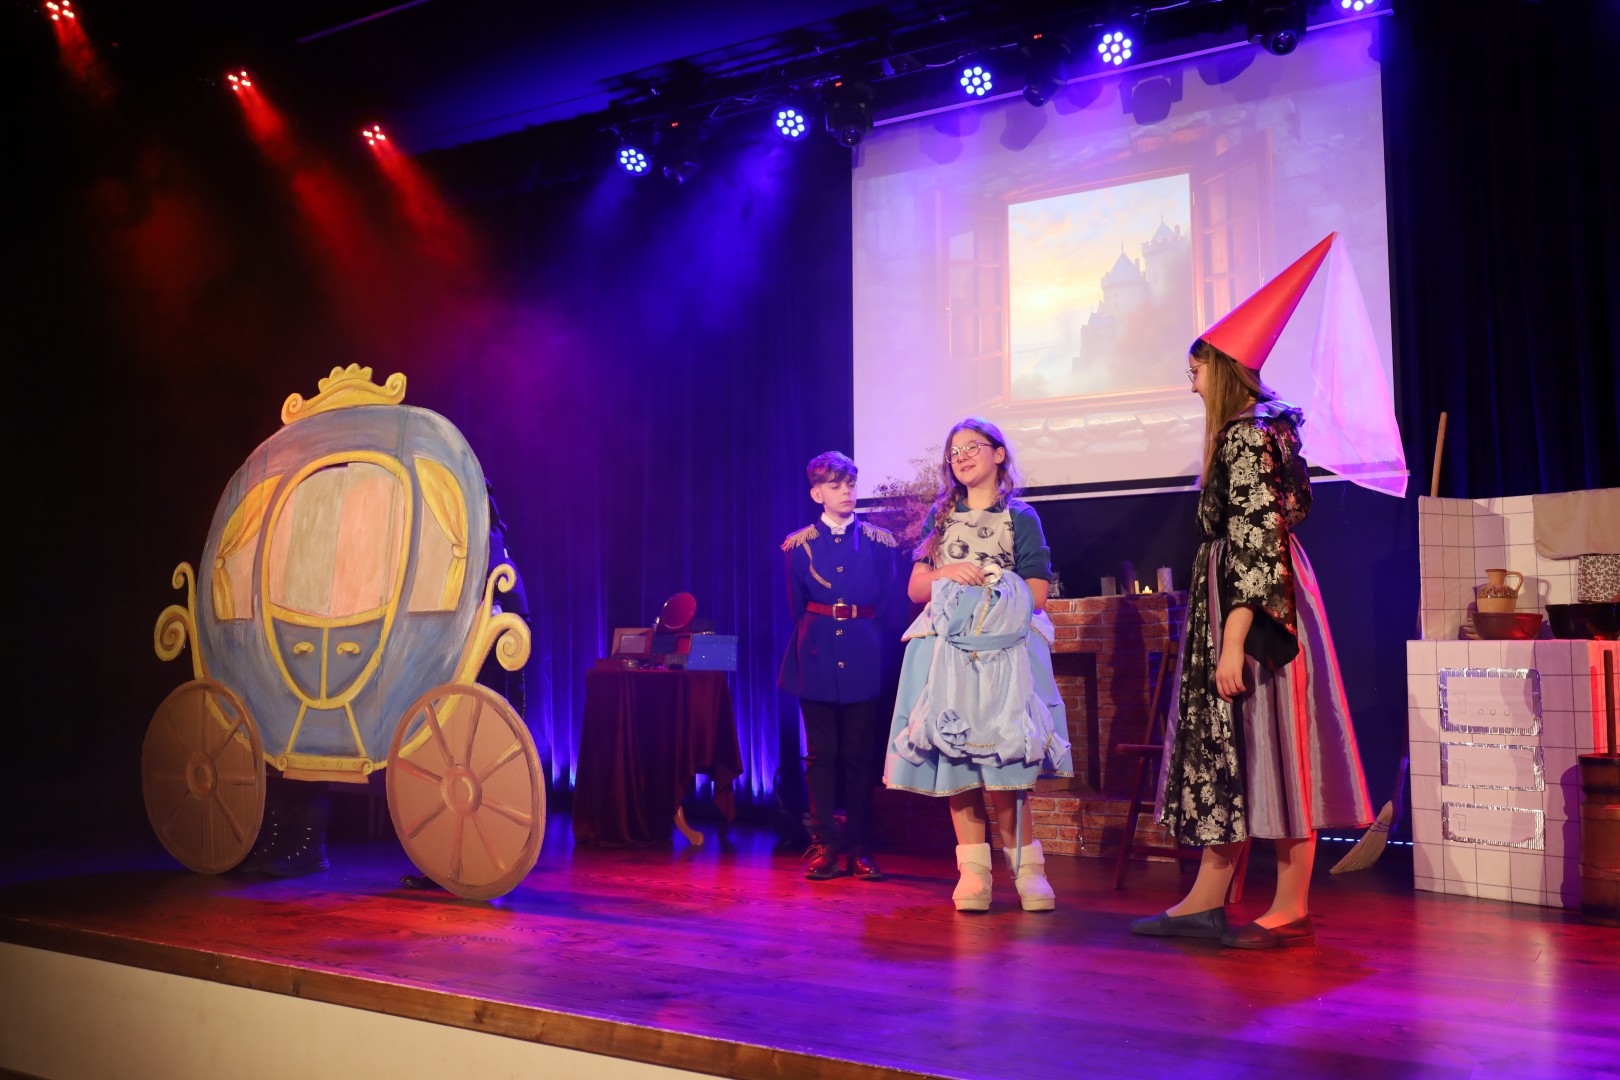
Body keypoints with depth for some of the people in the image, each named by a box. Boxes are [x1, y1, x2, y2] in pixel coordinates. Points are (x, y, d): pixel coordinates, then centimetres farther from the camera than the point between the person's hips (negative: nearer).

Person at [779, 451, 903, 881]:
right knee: (821, 754, 3)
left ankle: (859, 846, 10)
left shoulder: (880, 542, 5)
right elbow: (796, 605, 11)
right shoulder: (799, 544, 6)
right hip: (817, 658, 0)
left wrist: (863, 634, 2)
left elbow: (890, 602, 7)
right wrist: (816, 635, 7)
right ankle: (824, 845, 9)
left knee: (860, 755, 3)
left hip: (863, 657, 0)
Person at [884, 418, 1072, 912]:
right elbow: (916, 587, 13)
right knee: (953, 759, -2)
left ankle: (1026, 867, -1)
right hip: (947, 649, 3)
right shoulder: (941, 515, 18)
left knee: (1001, 762, -13)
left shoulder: (1020, 516, 7)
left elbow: (1037, 595, 1)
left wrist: (984, 584, -4)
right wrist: (949, 574, -5)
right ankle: (973, 870, 4)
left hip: (1002, 649, -3)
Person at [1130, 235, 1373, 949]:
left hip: (1257, 608, -10)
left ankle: (1292, 910, 5)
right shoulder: (1255, 429, 16)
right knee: (1226, 748, 10)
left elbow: (1255, 546, -21)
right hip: (1238, 607, 10)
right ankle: (1207, 899, 15)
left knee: (1264, 747, -4)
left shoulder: (1246, 435, -14)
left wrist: (1233, 644, -23)